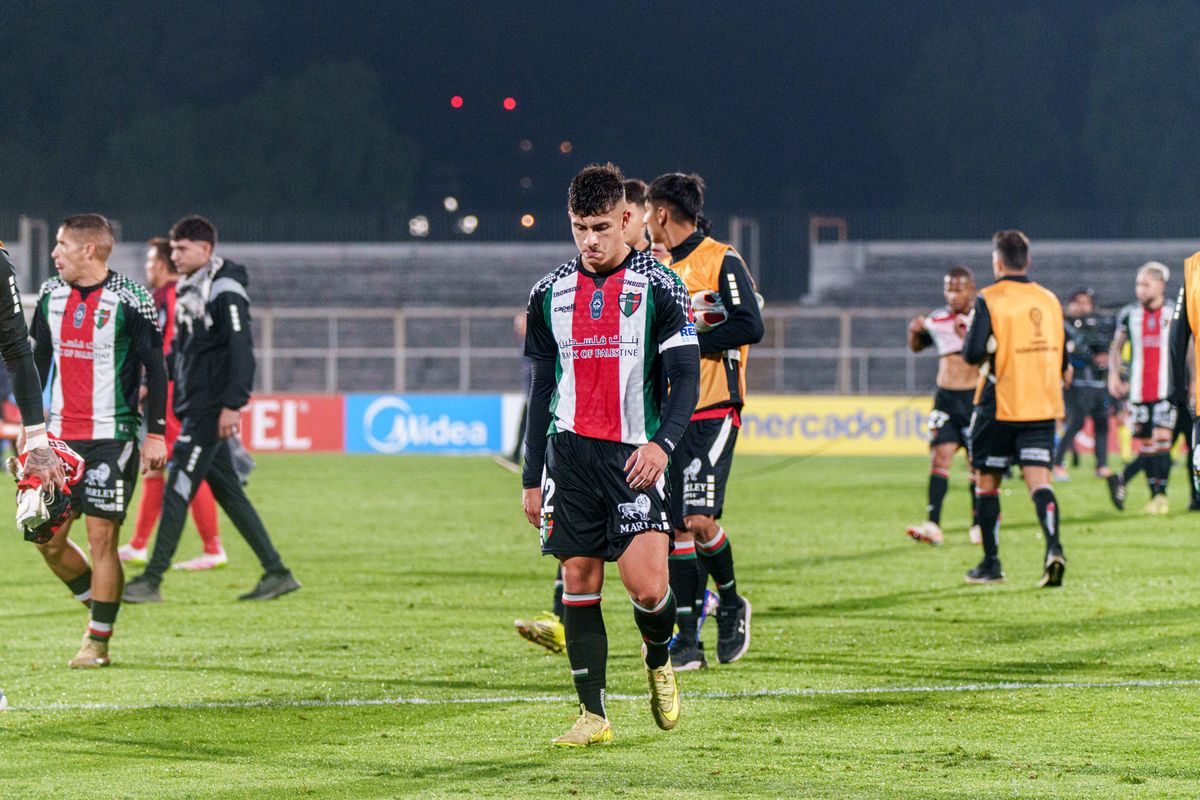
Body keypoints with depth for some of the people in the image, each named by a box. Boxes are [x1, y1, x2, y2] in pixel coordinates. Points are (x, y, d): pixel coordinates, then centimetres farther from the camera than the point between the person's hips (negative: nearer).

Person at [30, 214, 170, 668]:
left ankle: (99, 642, 2)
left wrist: (156, 434, -9)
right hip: (60, 437, 6)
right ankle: (98, 606, 24)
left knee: (102, 538, -6)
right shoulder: (51, 295, 9)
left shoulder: (129, 301, -8)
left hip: (111, 436, -6)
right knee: (48, 539, 2)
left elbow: (156, 368, -5)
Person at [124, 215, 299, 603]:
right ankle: (276, 574, 13)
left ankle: (151, 582, -11)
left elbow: (241, 350, -18)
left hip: (211, 411, -10)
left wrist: (233, 405, -22)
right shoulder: (188, 290, 16)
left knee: (177, 491, -11)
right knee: (228, 494, 10)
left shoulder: (225, 291, -12)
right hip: (193, 408, 10)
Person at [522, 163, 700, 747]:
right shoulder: (550, 293, 11)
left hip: (635, 457, -3)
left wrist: (662, 442, -19)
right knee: (579, 580, 0)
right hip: (570, 453, 3)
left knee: (647, 587, -13)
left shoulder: (659, 287, 0)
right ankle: (592, 714, 6)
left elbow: (686, 376, -3)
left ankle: (658, 660, 19)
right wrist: (531, 477, 14)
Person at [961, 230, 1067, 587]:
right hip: (1042, 407, 4)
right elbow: (1063, 358, 14)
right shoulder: (1049, 300, 8)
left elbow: (973, 353, -14)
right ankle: (1054, 547, -27)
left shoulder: (989, 300, -8)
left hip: (999, 406, -4)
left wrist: (968, 341, 7)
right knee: (1039, 479, -4)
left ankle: (990, 563, 14)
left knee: (988, 481, 10)